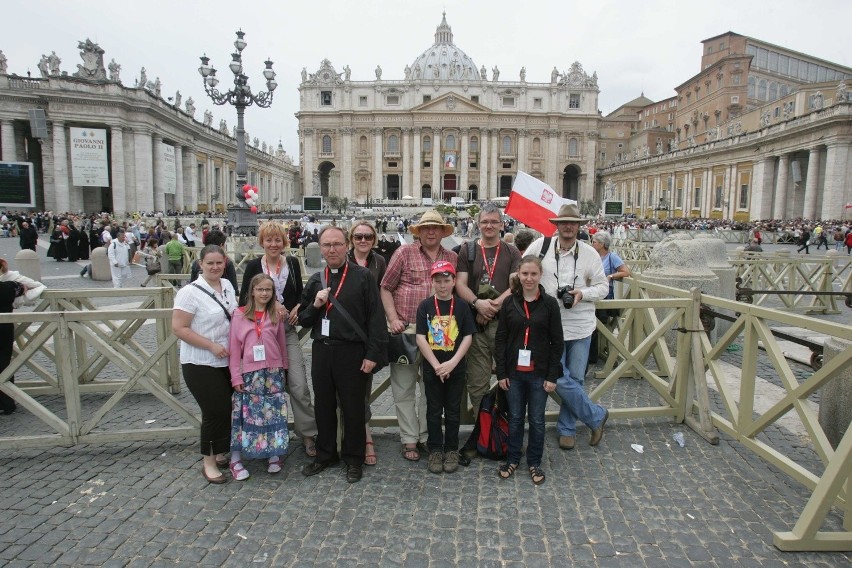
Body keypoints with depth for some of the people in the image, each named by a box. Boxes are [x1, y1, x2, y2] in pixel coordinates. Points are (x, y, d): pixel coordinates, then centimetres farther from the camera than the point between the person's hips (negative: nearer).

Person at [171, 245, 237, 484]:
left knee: (226, 409, 13)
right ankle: (208, 462, 17)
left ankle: (220, 453, 32)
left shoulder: (227, 286, 5)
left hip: (226, 361, 7)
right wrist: (212, 346, -20)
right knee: (216, 412, -2)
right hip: (201, 364, -6)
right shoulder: (191, 292, -16)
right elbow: (179, 328, -18)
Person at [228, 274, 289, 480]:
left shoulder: (276, 314, 3)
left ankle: (274, 456, 21)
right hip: (249, 373, -2)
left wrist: (282, 368, 13)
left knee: (274, 413, 6)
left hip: (273, 372, 2)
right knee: (245, 414, 2)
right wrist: (236, 376, -4)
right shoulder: (240, 315, -3)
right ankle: (236, 460, 15)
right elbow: (234, 348, -2)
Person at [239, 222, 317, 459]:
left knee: (299, 386, -6)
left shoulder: (292, 263, 5)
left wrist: (297, 308, -5)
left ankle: (308, 435, 6)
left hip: (288, 331, 1)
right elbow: (244, 300, -3)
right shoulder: (253, 266, -1)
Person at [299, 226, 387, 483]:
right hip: (321, 351, 5)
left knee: (353, 407, 7)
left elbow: (375, 317, -9)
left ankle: (354, 459, 23)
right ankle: (325, 455, 33)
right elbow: (303, 319, 14)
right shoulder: (315, 280, 11)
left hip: (351, 352, -5)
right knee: (323, 406, 15)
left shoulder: (363, 276, -5)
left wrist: (373, 354, -13)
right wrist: (315, 305, -7)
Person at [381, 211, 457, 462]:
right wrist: (393, 319, -7)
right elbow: (386, 288, 2)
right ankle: (409, 440, 18)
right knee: (404, 388, 4)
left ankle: (426, 436, 28)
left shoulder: (453, 258, 8)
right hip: (405, 329, -3)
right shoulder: (404, 253, -1)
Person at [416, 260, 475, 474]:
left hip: (456, 369, 0)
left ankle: (451, 450, 23)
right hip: (431, 368, 0)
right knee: (434, 411, 10)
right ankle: (435, 450, 22)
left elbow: (467, 337, -3)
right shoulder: (425, 306, -3)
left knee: (453, 411, 10)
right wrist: (436, 365, -13)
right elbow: (420, 338, -7)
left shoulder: (461, 306, -2)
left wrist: (452, 363, -13)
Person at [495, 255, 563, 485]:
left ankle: (534, 462, 28)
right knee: (515, 418, 13)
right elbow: (500, 339, 2)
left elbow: (557, 342, -3)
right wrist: (501, 372, -2)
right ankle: (513, 459, 30)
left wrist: (552, 376, -6)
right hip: (514, 372, 1)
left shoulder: (549, 304, -5)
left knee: (537, 420, 10)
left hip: (539, 373, -1)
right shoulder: (509, 303, -1)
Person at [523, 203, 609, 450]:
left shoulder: (590, 253, 1)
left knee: (575, 379, 9)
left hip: (581, 326, 1)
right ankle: (596, 416, 21)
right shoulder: (540, 246, -2)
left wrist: (583, 293, -12)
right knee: (561, 379, -3)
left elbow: (603, 287, 5)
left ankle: (567, 428, 28)